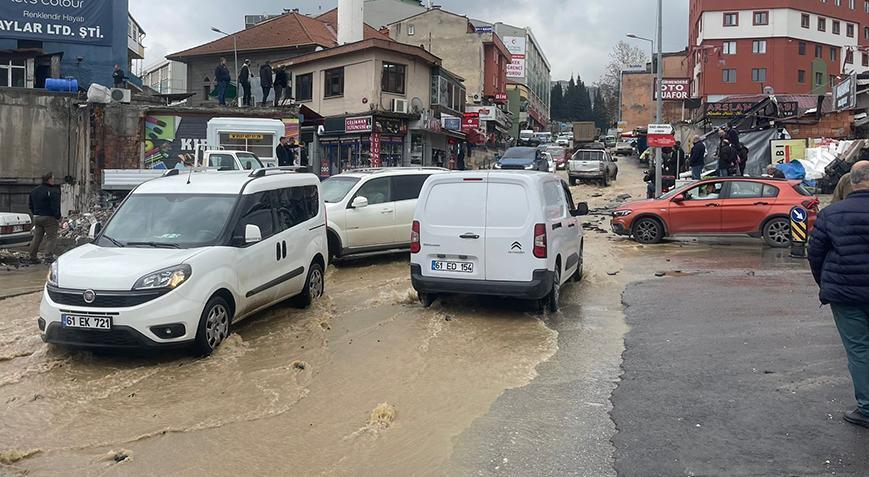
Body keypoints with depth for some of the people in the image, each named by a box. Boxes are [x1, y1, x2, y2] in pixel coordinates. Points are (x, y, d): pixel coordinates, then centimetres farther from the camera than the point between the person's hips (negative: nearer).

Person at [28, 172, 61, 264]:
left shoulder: (34, 191, 13)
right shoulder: (54, 191, -14)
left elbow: (31, 206, 19)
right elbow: (55, 207, -18)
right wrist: (58, 218, -10)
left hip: (37, 218, 8)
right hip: (49, 218, -8)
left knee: (37, 238, 14)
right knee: (51, 237, -2)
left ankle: (33, 257, 18)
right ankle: (49, 257, -8)